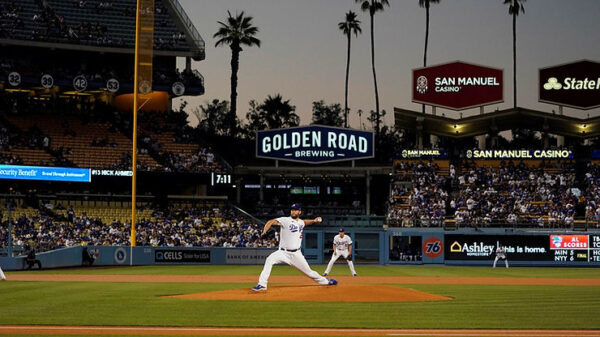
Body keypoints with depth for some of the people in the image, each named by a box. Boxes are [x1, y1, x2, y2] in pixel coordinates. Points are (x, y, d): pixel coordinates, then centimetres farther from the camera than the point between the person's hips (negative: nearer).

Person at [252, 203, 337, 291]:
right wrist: (264, 232, -39)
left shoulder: (301, 222, 9)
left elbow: (305, 222, 34)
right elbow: (271, 222, -22)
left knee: (308, 272, 7)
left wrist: (314, 220, 15)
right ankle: (262, 285, -28)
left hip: (296, 254, 3)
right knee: (269, 260, -29)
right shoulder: (285, 220, -9)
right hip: (283, 252, -3)